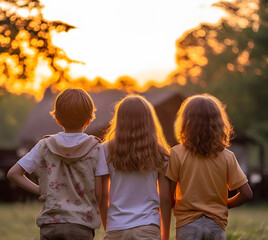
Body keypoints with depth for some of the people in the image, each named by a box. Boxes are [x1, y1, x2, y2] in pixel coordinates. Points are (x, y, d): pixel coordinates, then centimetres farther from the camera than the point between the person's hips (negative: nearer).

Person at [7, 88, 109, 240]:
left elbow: (13, 173, 2)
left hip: (50, 223, 2)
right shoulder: (96, 148, -2)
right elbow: (98, 193, -2)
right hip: (82, 224, -2)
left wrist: (40, 190, 6)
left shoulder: (45, 146, 4)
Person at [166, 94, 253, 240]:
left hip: (187, 224, -2)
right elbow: (246, 193, -2)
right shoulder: (227, 157, -1)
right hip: (217, 225, 2)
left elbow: (168, 196, -7)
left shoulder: (177, 154, -6)